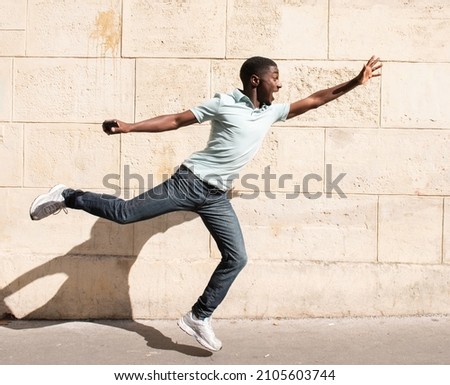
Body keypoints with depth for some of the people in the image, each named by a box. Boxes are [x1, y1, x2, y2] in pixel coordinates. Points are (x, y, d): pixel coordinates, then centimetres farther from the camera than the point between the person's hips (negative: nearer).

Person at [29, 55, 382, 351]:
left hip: (216, 197, 6)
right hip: (190, 182, -6)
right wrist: (130, 127, -12)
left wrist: (356, 82, 13)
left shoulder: (272, 112, 11)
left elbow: (314, 100, 15)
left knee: (237, 258, 0)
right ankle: (67, 197, 16)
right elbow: (176, 120, -5)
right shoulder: (224, 103, -6)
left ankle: (199, 318, 13)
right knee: (125, 212, -9)